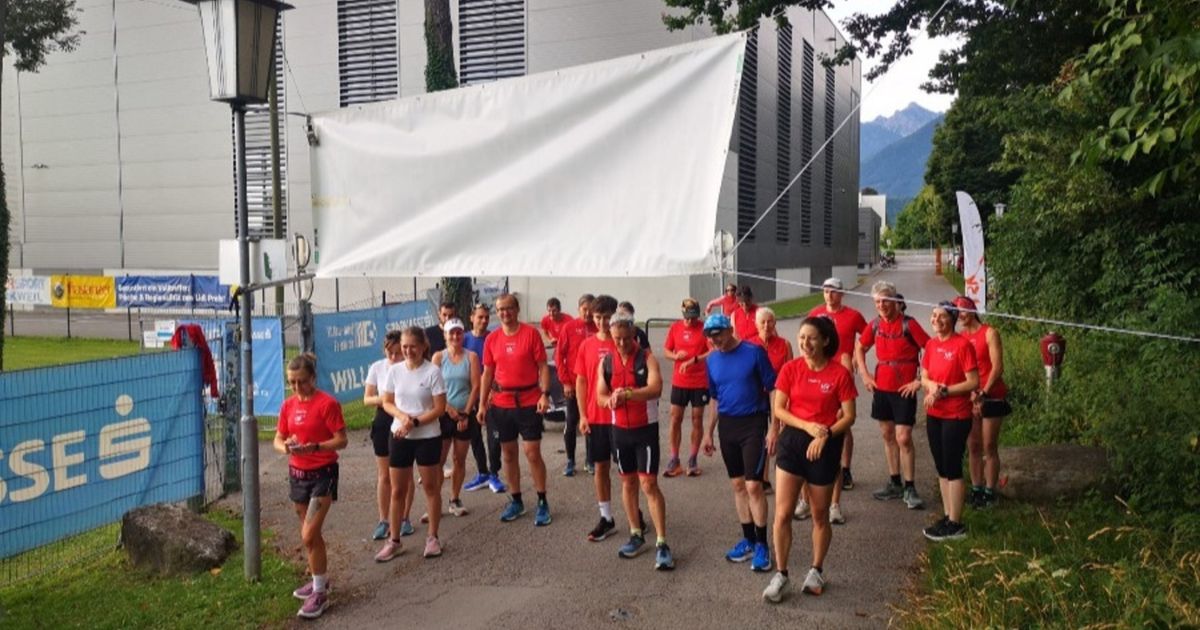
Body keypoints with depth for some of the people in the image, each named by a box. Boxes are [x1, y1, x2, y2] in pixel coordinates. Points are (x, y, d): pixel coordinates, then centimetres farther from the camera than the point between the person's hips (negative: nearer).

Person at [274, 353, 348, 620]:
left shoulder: (327, 403, -14)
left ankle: (320, 593, 1)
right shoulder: (288, 405, 4)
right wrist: (285, 446, -14)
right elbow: (278, 439, 9)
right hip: (297, 473, 6)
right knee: (311, 533, 16)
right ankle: (320, 579, 33)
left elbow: (341, 440, -16)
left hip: (322, 473, -6)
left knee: (308, 535, -10)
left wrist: (314, 447, -30)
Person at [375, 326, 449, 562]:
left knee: (430, 487, 9)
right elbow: (387, 403, 6)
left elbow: (440, 408, -11)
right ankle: (394, 541, 18)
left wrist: (414, 422, -18)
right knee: (397, 490, 8)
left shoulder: (432, 372, -11)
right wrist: (402, 416, -14)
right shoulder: (394, 370, 0)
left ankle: (432, 537, 21)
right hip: (400, 437, 3)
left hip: (428, 437, -3)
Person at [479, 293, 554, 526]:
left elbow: (543, 366, -5)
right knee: (508, 453, 10)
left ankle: (542, 503, 9)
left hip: (529, 402, -4)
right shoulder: (492, 339, 5)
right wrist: (482, 404, 5)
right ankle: (516, 501, 22)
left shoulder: (531, 333, -5)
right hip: (501, 403, 4)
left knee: (533, 452, -2)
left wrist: (545, 394, -15)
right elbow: (487, 373, 10)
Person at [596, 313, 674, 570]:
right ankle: (636, 535, 27)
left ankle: (662, 543, -3)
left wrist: (627, 393, -37)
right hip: (620, 430, 5)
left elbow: (655, 388, -25)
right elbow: (600, 397, 0)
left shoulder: (647, 358, -10)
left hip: (646, 428, -5)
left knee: (649, 484, -7)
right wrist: (613, 399, -22)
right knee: (628, 482, 13)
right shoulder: (606, 362, 3)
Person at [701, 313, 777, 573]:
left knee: (753, 486, -7)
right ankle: (748, 540, 24)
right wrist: (708, 432, 15)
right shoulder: (713, 360, 5)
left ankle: (762, 545, 5)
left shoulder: (754, 353, -11)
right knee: (738, 485, 12)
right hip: (727, 425, 6)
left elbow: (772, 390, -8)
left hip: (753, 423, -5)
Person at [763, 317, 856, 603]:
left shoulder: (840, 373, -9)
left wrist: (825, 435, -19)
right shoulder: (790, 369, -3)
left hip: (826, 446, -1)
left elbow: (849, 416, -6)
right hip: (792, 440, 1)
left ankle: (816, 571, 31)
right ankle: (781, 574, 11)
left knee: (820, 515, 12)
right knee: (783, 513, -2)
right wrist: (808, 426, -17)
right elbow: (778, 409, -4)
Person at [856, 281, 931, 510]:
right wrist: (865, 375, 10)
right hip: (881, 388, 6)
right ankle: (895, 483, 24)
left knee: (903, 438, -7)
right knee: (888, 435, 13)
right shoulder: (875, 325, 3)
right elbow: (860, 348, 19)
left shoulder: (908, 324, -13)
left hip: (904, 389, -6)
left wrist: (920, 380, -13)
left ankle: (909, 488, 2)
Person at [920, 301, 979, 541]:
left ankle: (955, 524, 6)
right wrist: (931, 385, -11)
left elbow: (973, 382, -15)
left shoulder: (962, 344, -13)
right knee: (941, 468, 12)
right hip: (934, 415, 7)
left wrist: (943, 391, -18)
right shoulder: (931, 345, 7)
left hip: (956, 417, -7)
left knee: (953, 469, -2)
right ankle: (947, 517, 23)